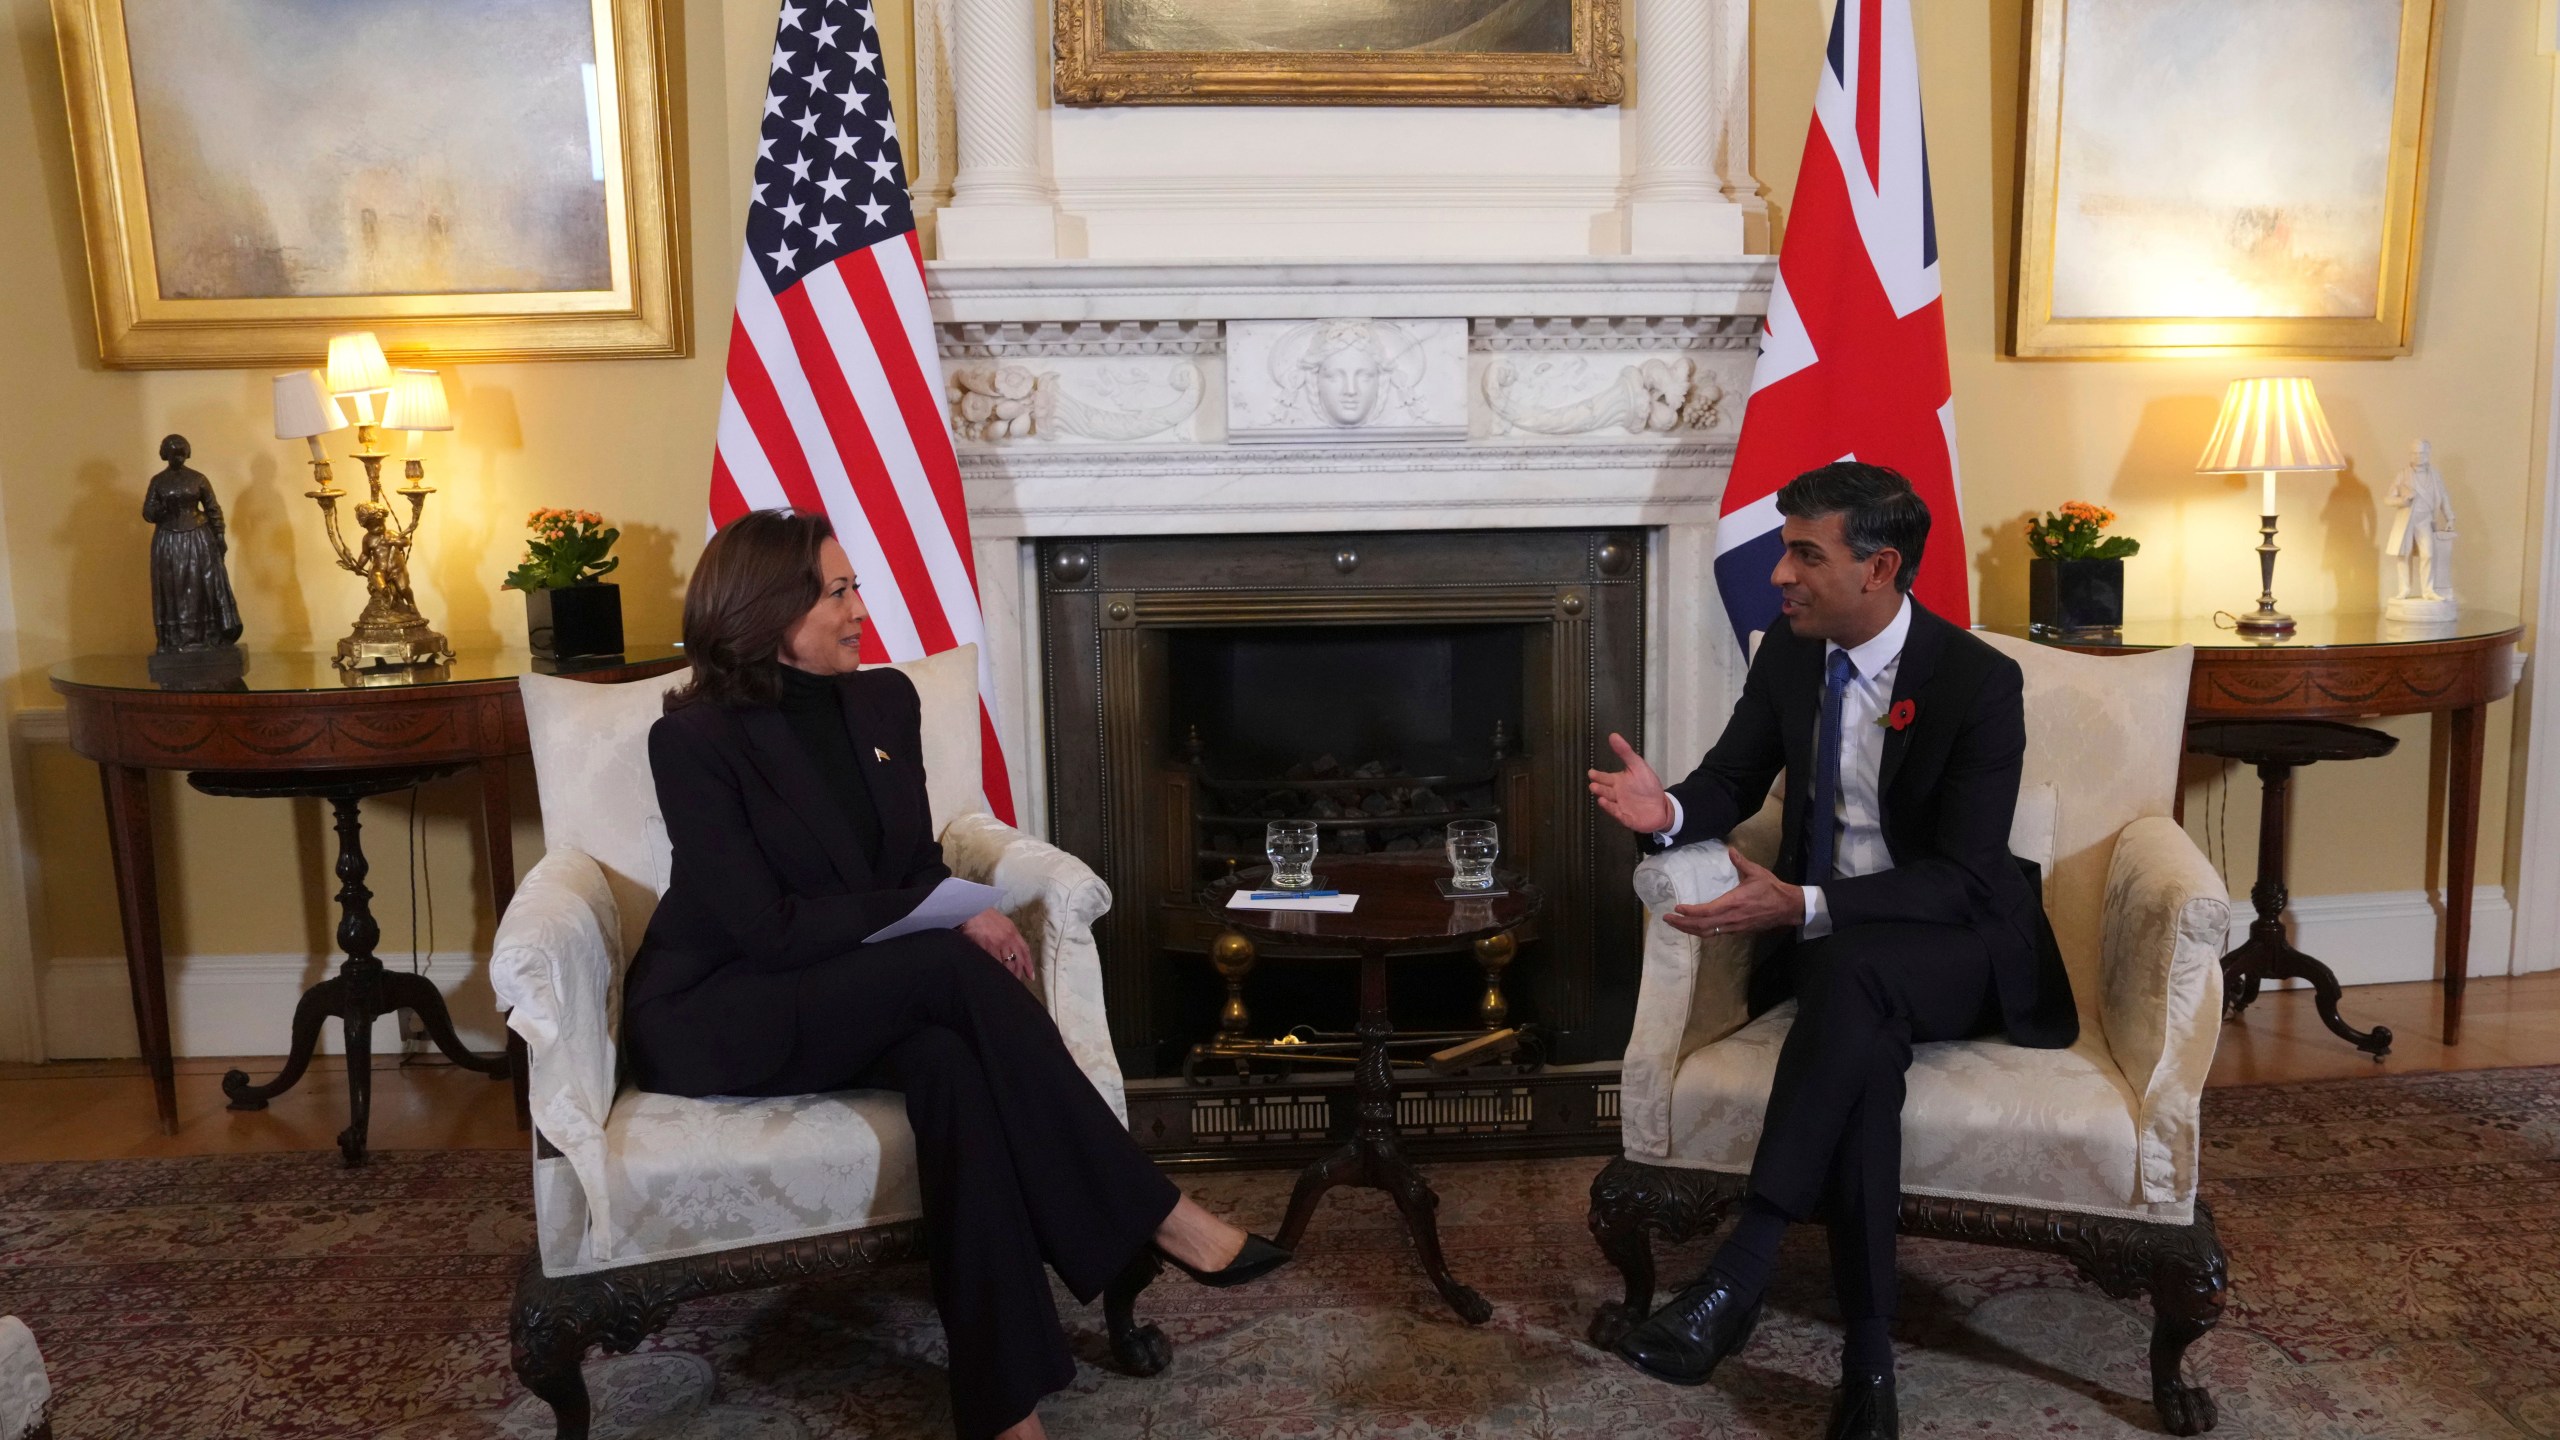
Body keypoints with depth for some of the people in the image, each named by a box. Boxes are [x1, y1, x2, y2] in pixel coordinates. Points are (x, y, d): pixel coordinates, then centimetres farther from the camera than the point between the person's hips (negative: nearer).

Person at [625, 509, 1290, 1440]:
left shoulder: (886, 701, 5)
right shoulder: (694, 737, -14)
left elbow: (919, 868, 10)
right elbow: (767, 927, -20)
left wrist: (952, 918, -14)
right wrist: (943, 926, -22)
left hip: (862, 997, 5)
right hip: (716, 1016, -5)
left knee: (951, 1063, -33)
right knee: (958, 970, -31)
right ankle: (1155, 1215, -25)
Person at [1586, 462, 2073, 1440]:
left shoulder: (1981, 683, -17)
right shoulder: (1788, 650, 0)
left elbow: (1961, 881, -21)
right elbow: (1735, 778, 9)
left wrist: (1803, 908, -35)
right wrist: (1670, 811, -17)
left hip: (1954, 946, -3)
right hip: (1821, 938, 4)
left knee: (1847, 969, -39)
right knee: (1863, 1045, -32)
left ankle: (1742, 1270, -39)